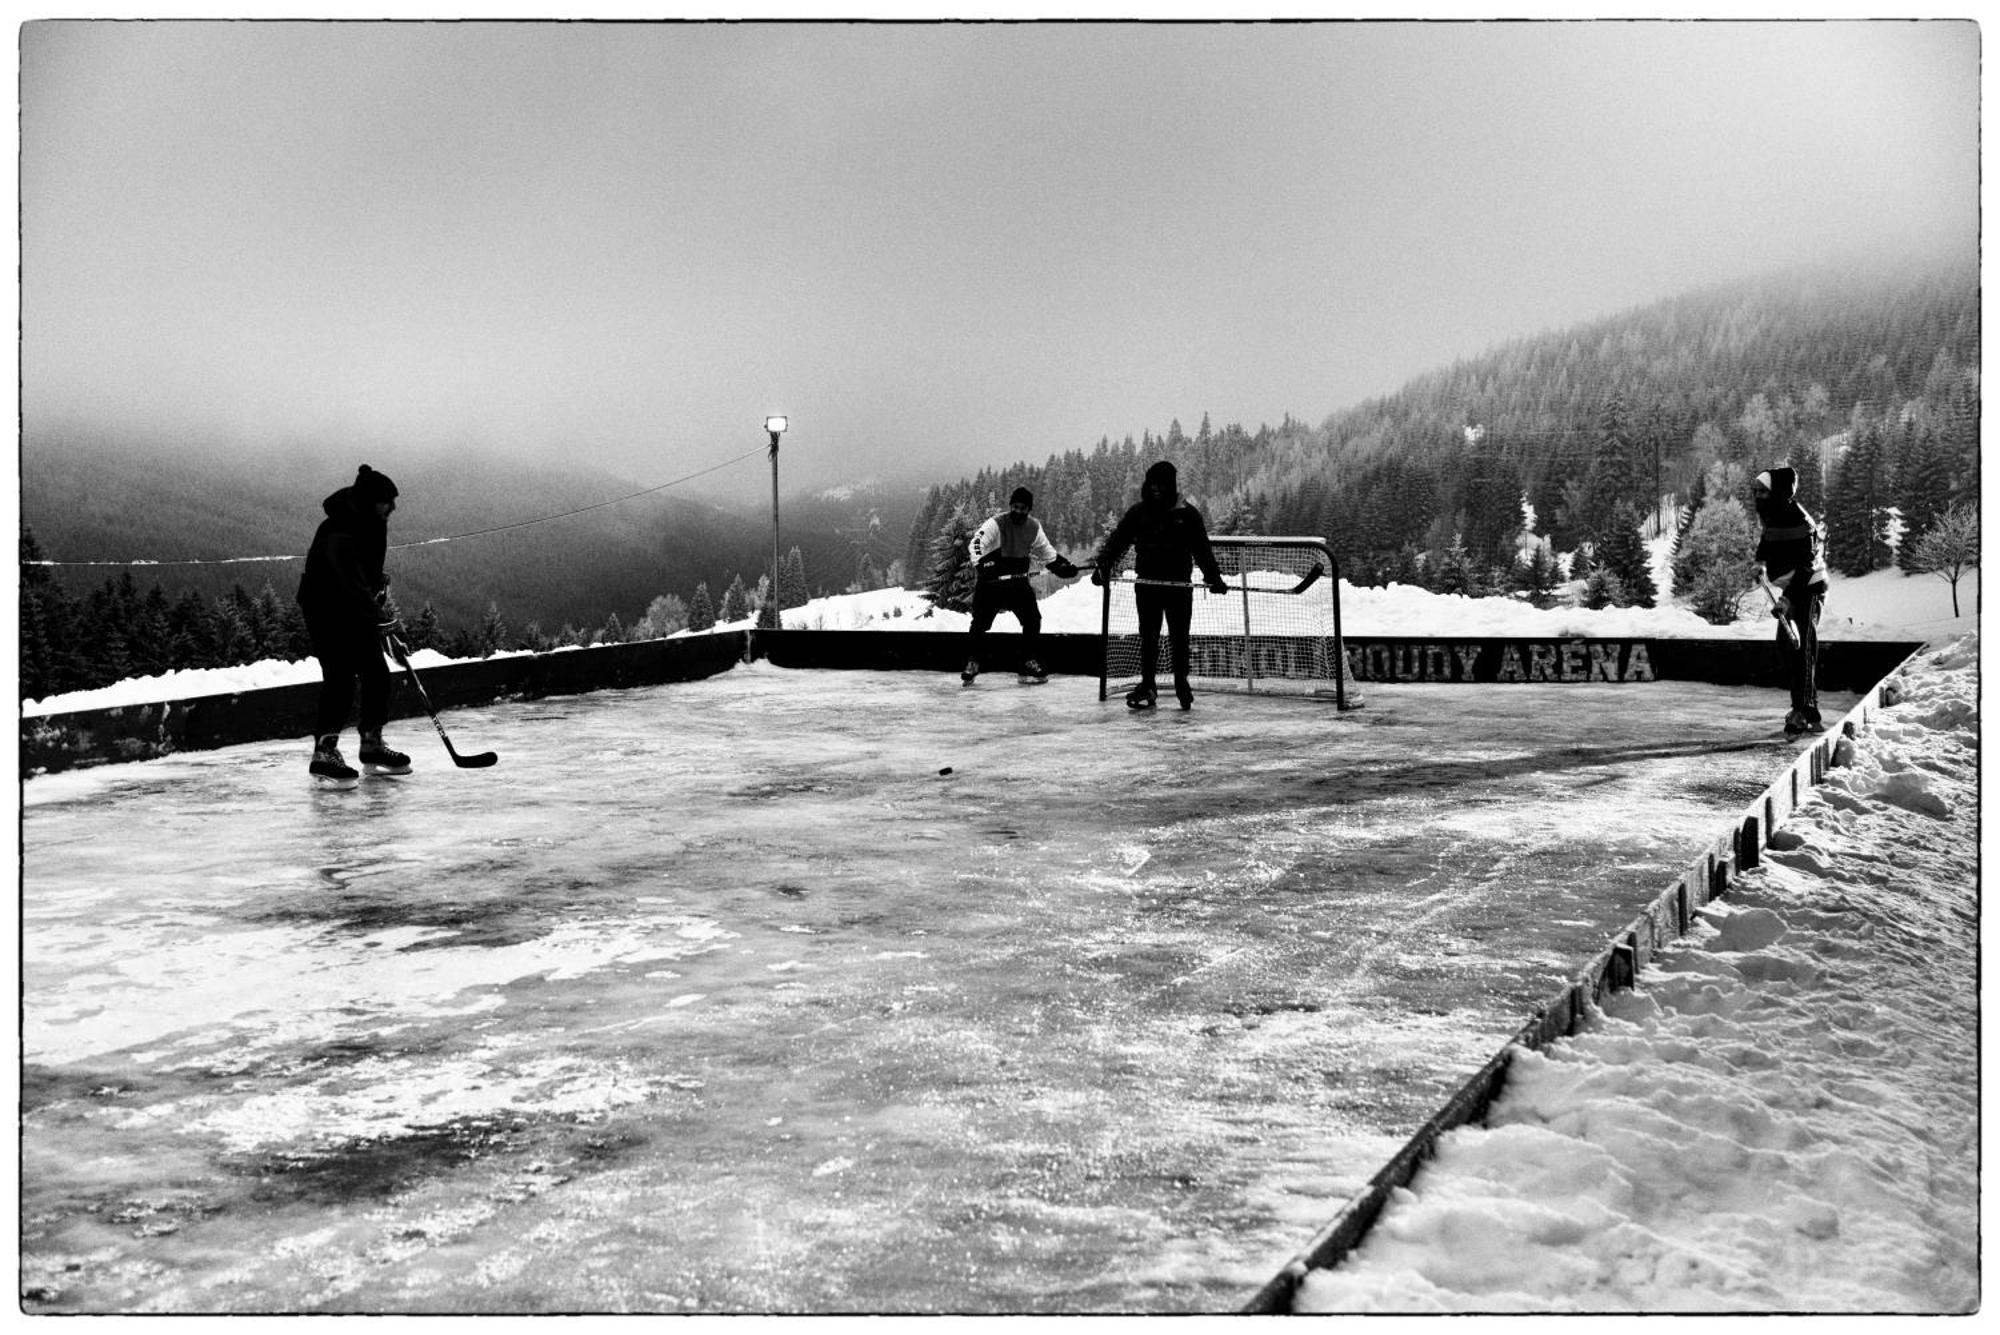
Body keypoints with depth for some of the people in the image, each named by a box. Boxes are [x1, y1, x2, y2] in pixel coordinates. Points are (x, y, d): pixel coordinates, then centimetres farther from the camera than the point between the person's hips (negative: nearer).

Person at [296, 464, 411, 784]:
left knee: (377, 674, 8)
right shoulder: (338, 534, -31)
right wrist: (382, 618, -39)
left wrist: (379, 585, 7)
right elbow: (351, 586, -36)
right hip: (326, 609, -9)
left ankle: (372, 745, 21)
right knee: (340, 678, -16)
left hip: (358, 608, 9)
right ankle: (324, 753, -12)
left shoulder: (373, 521, -3)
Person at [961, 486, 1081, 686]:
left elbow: (1046, 550, 16)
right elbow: (976, 544, -28)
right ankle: (971, 665, 8)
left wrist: (1062, 566, 8)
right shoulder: (996, 524, -17)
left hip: (1018, 581, 4)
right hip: (991, 581, -4)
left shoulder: (1034, 527, 0)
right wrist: (982, 565, -43)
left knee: (1032, 619, -2)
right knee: (980, 623, -6)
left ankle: (1031, 664, 8)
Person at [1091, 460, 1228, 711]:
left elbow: (1203, 549, 0)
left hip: (1179, 585, -1)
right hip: (1147, 584, 1)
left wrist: (1214, 577, -7)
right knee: (1148, 638, 2)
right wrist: (1102, 566, -11)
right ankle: (1147, 685, 8)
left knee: (1179, 638, 5)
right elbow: (1117, 540, 1)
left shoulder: (1187, 514, 0)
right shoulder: (1138, 512, 4)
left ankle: (1182, 684, 19)